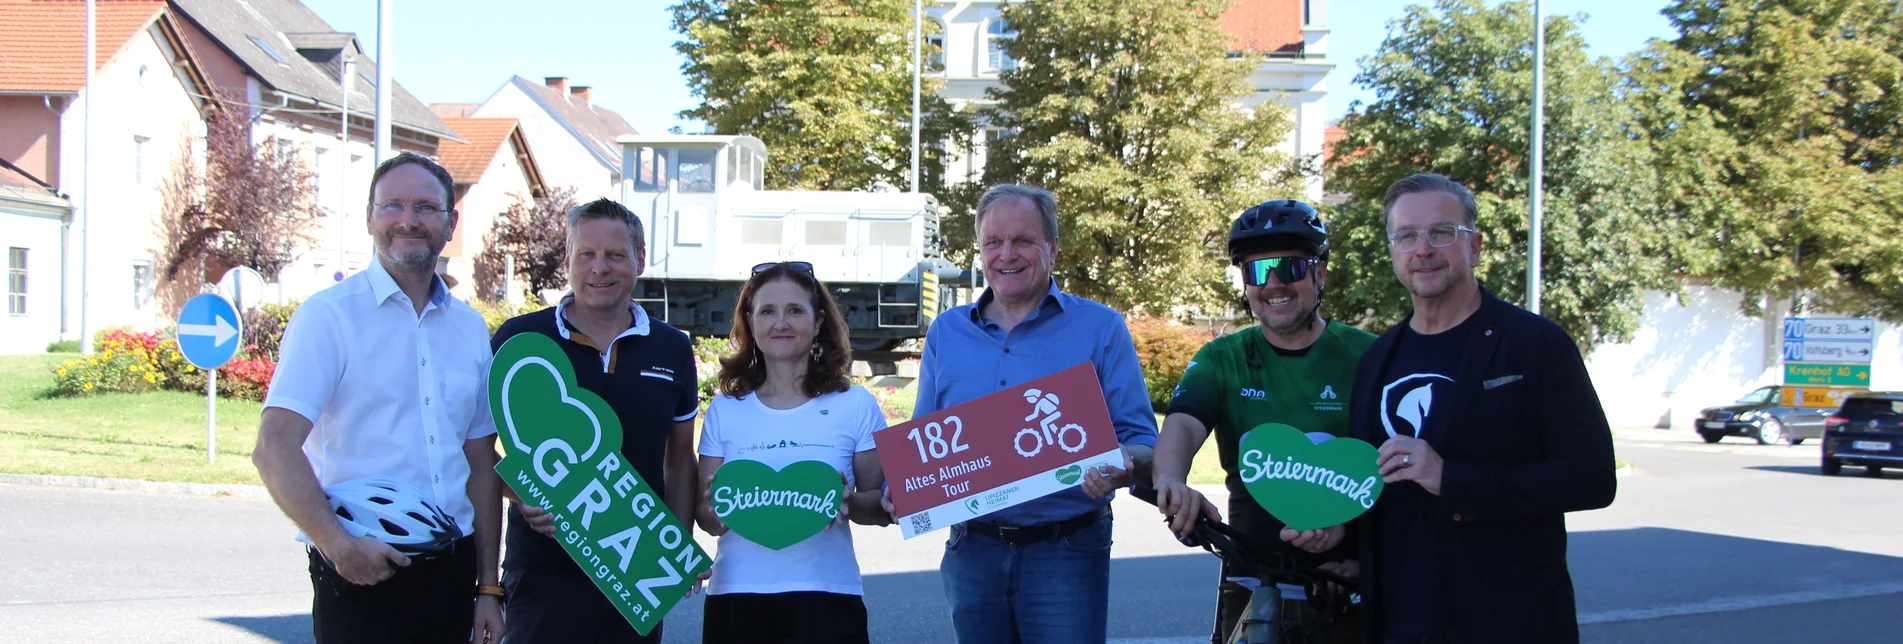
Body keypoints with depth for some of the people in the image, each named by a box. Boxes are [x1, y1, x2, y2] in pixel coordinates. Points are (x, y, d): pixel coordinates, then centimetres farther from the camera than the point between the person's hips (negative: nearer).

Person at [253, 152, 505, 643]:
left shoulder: (470, 327, 11)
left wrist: (487, 587, 11)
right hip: (362, 573, -4)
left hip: (452, 574, 5)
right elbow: (275, 449, -13)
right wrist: (339, 544, -23)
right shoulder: (330, 315, -4)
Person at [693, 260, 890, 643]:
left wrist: (849, 501, -18)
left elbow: (882, 508, 3)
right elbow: (708, 521, 7)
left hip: (825, 597, -1)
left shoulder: (856, 406, 1)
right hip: (737, 597, 2)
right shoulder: (725, 410, 5)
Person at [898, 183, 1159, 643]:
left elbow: (1141, 441, -2)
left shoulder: (1100, 328, 0)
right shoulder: (945, 333, 10)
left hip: (1065, 553, -3)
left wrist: (1122, 469, -24)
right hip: (973, 549, 3)